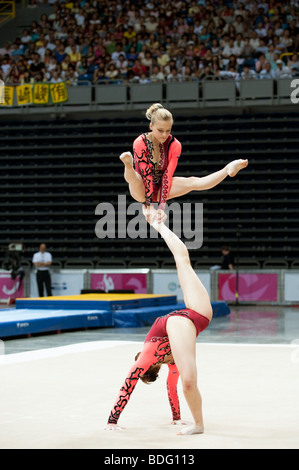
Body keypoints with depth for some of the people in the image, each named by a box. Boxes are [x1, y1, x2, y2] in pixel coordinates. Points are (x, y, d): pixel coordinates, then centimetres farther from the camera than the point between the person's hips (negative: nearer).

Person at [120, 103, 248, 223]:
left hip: (160, 188, 3)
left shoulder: (174, 145, -11)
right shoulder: (140, 143, -20)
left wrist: (161, 207, -26)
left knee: (193, 182, -20)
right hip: (142, 190, -3)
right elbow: (146, 174, -26)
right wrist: (150, 206, -32)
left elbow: (167, 176, -18)